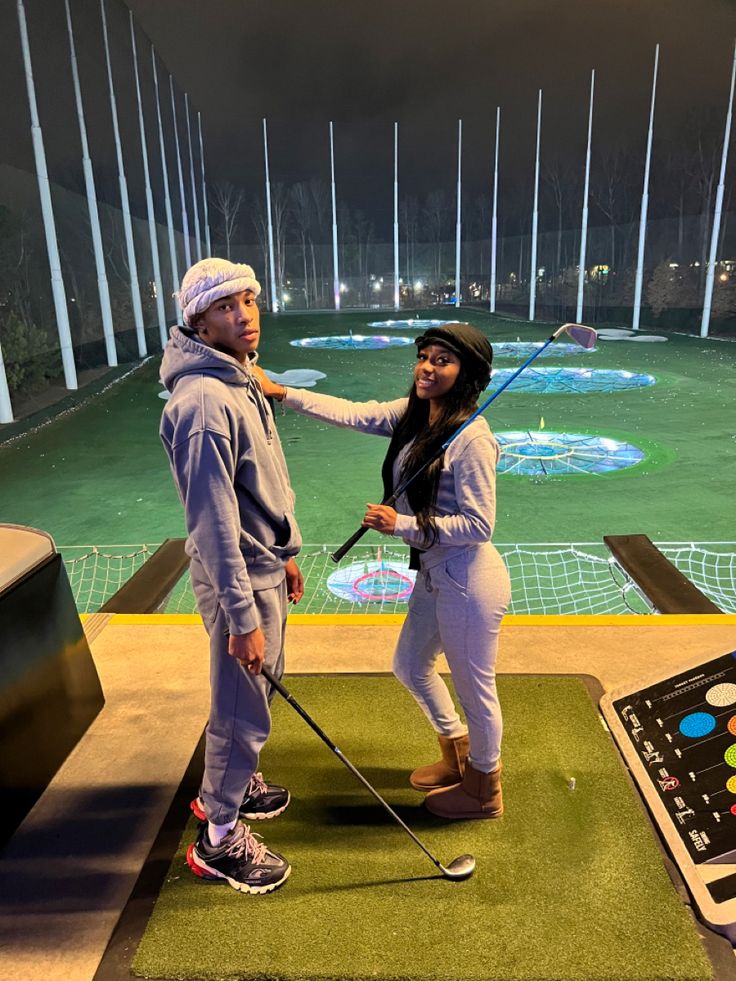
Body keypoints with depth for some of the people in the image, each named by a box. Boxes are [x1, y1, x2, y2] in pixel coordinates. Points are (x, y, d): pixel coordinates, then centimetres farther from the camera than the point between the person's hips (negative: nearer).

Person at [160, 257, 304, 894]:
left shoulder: (241, 381, 6)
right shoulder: (205, 402, -25)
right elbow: (214, 521, -26)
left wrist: (286, 554, 18)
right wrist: (242, 616, -22)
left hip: (265, 565, 9)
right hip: (240, 579, -9)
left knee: (257, 691, 24)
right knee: (243, 709, 6)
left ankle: (231, 784, 47)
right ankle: (221, 838, 28)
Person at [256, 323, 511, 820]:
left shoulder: (471, 438, -24)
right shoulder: (413, 414, 1)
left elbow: (479, 526, -24)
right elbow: (352, 413, 2)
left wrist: (402, 525, -24)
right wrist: (282, 392, -2)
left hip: (469, 583, -9)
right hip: (434, 575, 9)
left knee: (475, 689, 12)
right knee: (410, 666, 25)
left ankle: (484, 791, 40)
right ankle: (457, 757, 50)